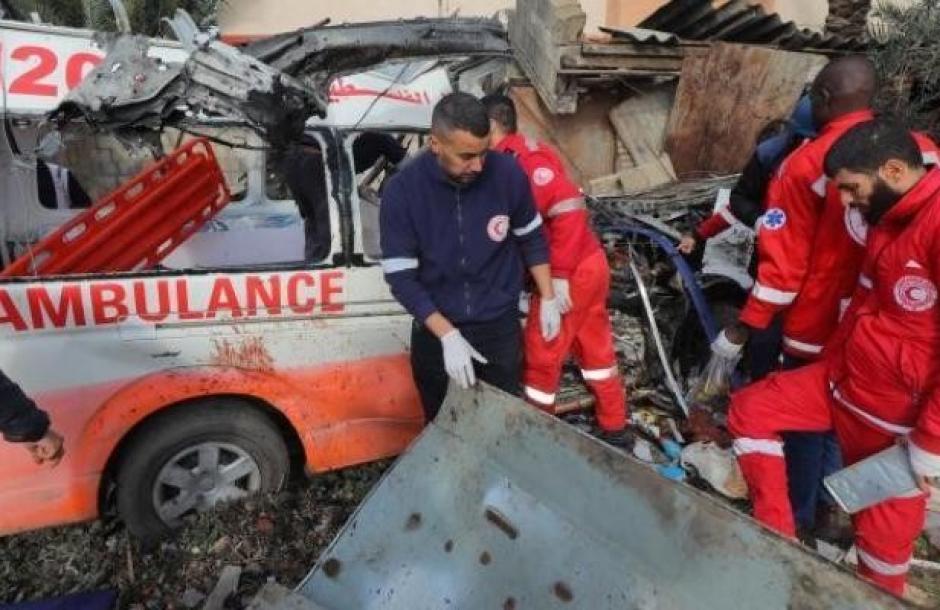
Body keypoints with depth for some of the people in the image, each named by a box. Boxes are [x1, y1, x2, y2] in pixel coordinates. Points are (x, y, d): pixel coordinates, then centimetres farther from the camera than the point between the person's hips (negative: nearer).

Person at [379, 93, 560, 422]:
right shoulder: (402, 190, -18)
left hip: (500, 326, 1)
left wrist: (548, 299, 6)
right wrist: (448, 335, -22)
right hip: (435, 333, 0)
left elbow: (531, 238, 4)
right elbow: (400, 277, -16)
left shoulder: (507, 173, -14)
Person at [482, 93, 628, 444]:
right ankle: (613, 425, 35)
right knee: (594, 346, 20)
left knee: (542, 353, 6)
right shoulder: (517, 156, 11)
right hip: (589, 264, 9)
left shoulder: (522, 160, -18)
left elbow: (568, 209, -27)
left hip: (570, 273, -9)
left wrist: (559, 275, -24)